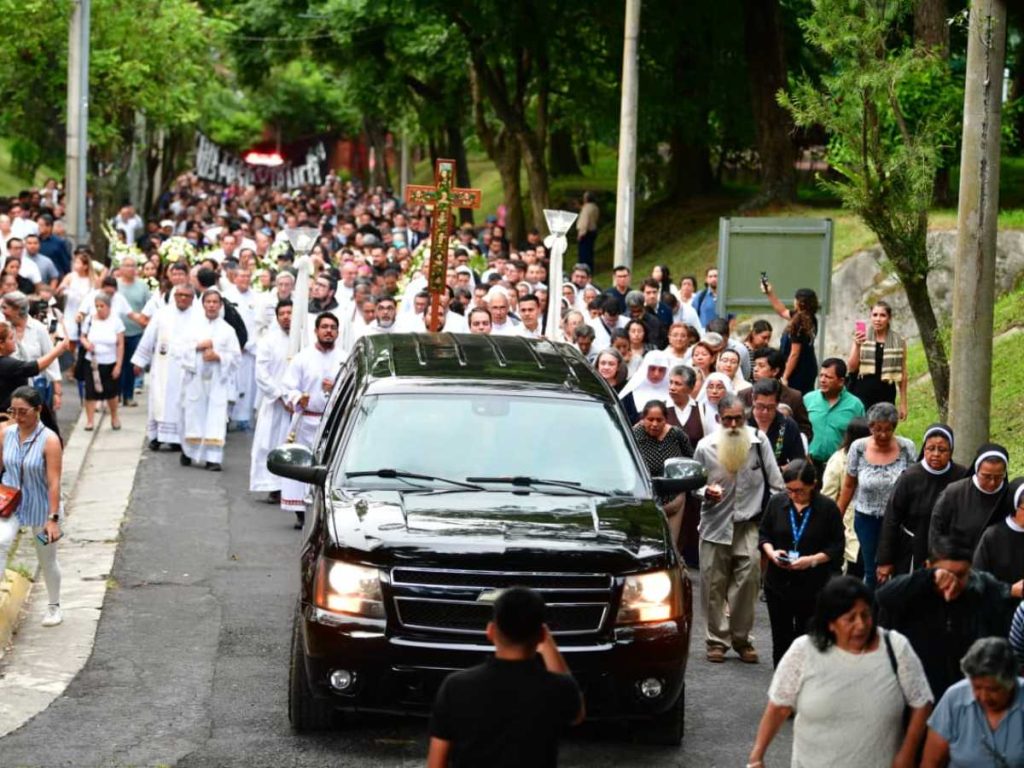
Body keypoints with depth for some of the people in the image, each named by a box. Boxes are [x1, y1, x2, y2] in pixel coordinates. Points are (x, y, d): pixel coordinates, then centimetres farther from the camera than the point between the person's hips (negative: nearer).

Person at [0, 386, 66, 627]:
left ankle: (54, 607, 36)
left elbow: (54, 483, -21)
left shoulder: (49, 440, -21)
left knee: (47, 560, 15)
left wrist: (53, 519, -22)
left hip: (40, 507, -2)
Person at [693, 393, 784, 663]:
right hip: (715, 524, 1)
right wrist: (705, 492, -10)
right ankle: (717, 640, 15)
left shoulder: (759, 441, 1)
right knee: (713, 585, 4)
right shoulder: (705, 447, 1)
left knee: (747, 580, -8)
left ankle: (742, 639, 5)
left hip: (749, 523, -1)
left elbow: (775, 483, 5)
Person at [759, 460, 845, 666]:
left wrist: (813, 560, -18)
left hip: (813, 588, -3)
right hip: (778, 584, 3)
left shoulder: (828, 508, -8)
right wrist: (771, 552, -9)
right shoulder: (777, 502, 0)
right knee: (781, 640, 10)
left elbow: (837, 546, -4)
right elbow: (763, 534, 11)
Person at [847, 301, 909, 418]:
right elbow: (851, 368, -2)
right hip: (861, 395, -1)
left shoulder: (899, 342, 3)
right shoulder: (862, 338, 2)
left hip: (885, 396, 1)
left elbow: (902, 374, 7)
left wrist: (903, 403, 6)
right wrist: (857, 345, -17)